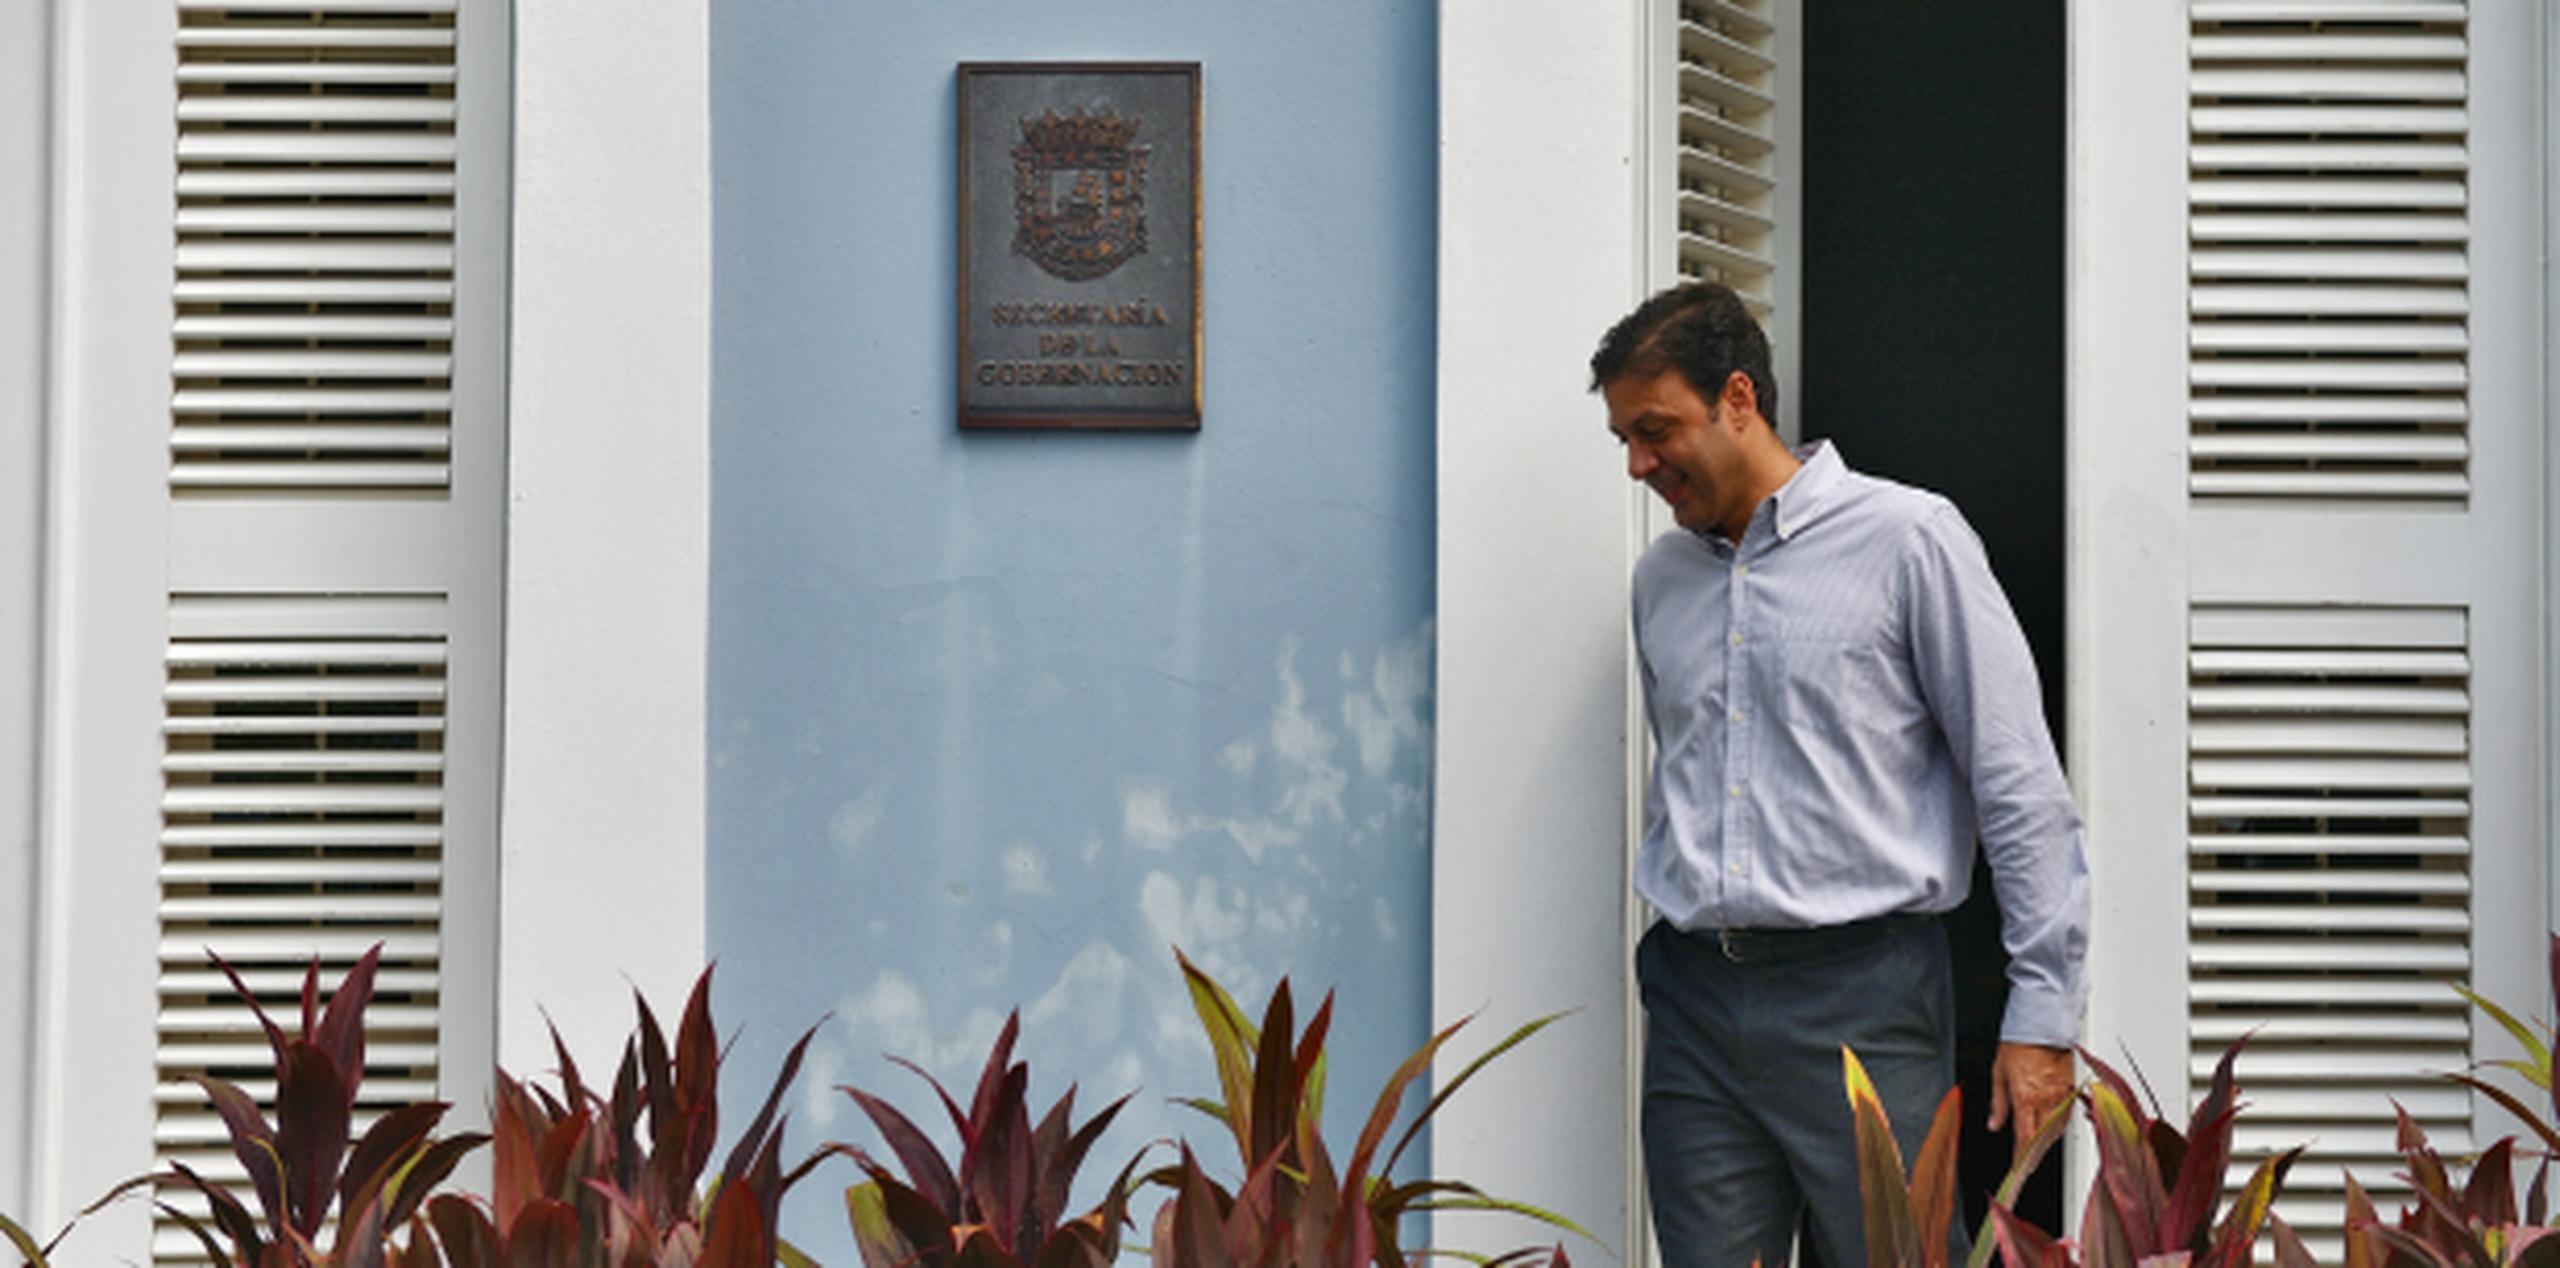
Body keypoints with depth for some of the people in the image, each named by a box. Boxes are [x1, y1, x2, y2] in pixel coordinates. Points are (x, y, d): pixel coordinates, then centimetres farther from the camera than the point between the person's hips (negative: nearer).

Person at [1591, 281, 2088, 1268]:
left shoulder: (1907, 539, -3)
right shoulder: (1660, 577, 15)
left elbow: (2022, 789, -4)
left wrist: (2042, 1014, -9)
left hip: (1861, 996, -5)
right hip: (1695, 1003, 5)